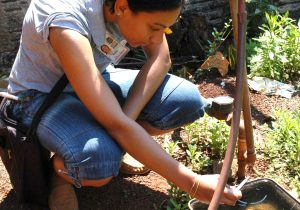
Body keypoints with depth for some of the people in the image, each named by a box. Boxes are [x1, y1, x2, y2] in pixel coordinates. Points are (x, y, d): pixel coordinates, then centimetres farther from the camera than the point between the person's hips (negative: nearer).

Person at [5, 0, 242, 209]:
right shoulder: (66, 21, -37)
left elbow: (161, 57, -11)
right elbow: (116, 124, -40)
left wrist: (125, 119, -28)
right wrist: (192, 184, -38)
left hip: (97, 80, 6)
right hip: (41, 95, -6)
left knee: (189, 102, -17)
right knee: (99, 160, -38)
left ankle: (113, 149, 4)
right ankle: (61, 169, -2)